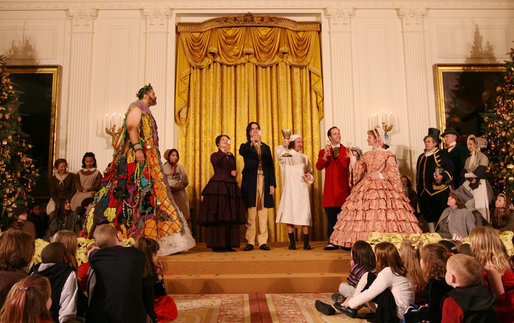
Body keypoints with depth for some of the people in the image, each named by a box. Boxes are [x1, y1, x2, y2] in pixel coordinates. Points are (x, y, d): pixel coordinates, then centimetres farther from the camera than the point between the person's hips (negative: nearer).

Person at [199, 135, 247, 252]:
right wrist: (223, 152, -38)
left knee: (231, 216, 2)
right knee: (217, 216, -8)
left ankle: (228, 244, 9)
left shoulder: (232, 157, 20)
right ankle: (217, 245, -5)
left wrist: (234, 172, 0)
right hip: (218, 187, -5)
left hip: (231, 188, 6)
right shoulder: (215, 155, 4)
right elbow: (215, 162, -20)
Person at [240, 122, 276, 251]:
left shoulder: (266, 147, 19)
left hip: (264, 181, 3)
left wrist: (272, 184, 3)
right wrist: (251, 144, -35)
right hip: (250, 182, -2)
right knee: (251, 211, -4)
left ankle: (263, 241, 6)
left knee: (263, 211, 2)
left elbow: (271, 166, 13)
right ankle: (250, 242, 2)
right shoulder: (245, 146, 11)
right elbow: (241, 152, -16)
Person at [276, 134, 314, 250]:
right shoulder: (286, 156, 3)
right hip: (289, 190, -2)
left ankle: (306, 243, 5)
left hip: (302, 190, 3)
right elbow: (279, 154, -22)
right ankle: (292, 242, 6)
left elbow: (309, 171, 25)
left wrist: (309, 177, 1)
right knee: (288, 216, -4)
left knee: (304, 216, -3)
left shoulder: (304, 157, 16)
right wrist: (283, 146, -43)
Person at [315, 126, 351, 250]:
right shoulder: (323, 152, 13)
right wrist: (325, 155, -18)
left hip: (343, 189, -1)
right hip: (330, 190, 1)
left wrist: (350, 157, -17)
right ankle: (332, 242, 8)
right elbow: (318, 167, -4)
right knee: (331, 218, 2)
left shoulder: (346, 151, 11)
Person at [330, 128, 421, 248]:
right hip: (367, 187, 5)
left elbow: (393, 172, -3)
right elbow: (358, 171, 16)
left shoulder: (387, 154, 1)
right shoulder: (366, 155, 16)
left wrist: (379, 175, -12)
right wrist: (353, 158, 9)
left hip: (383, 187, -5)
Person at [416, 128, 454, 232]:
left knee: (440, 216, -4)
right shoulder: (421, 157, 18)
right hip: (424, 192, 5)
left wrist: (442, 177, -25)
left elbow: (450, 169, -6)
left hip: (439, 190, -5)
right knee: (428, 216, 8)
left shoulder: (442, 155, 2)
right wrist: (419, 189, 18)